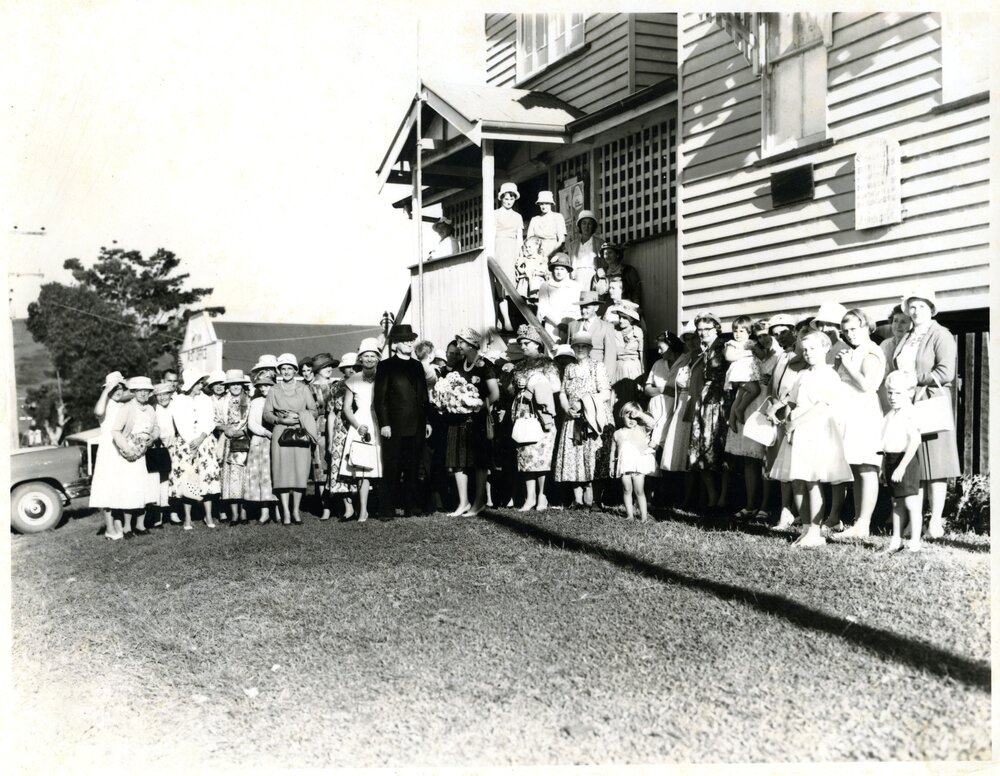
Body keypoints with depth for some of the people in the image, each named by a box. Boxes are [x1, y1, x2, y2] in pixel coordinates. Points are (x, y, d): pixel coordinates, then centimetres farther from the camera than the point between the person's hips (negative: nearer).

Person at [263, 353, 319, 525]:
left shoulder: (304, 389, 10)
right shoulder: (274, 391, 9)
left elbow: (314, 411, 8)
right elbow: (267, 413, 6)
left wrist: (298, 416, -8)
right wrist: (282, 420, -10)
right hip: (280, 434, 0)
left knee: (300, 470, -5)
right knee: (282, 471, -6)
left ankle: (296, 509, 4)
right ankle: (285, 511, -4)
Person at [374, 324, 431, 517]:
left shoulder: (417, 366, 17)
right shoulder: (386, 366, 1)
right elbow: (380, 398, -4)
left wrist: (427, 421, 13)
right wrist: (384, 424, -12)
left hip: (417, 427, 5)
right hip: (394, 427, -5)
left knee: (413, 470, 7)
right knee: (392, 470, -3)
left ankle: (411, 506, 13)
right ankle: (388, 509, 1)